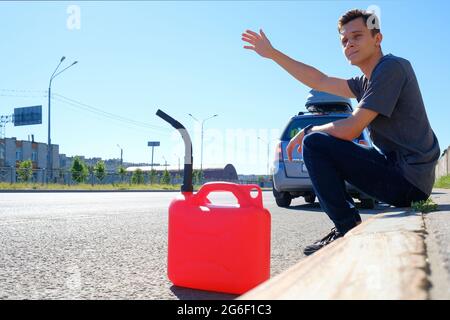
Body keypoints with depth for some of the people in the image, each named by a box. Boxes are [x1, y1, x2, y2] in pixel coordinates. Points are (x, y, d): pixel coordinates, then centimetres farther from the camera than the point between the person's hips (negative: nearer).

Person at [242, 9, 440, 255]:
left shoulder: (391, 67, -13)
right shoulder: (366, 82, 15)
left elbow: (351, 129, -19)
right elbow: (320, 81, 18)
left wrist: (308, 131, -1)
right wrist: (272, 54, 20)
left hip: (408, 178, -10)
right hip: (399, 171, 10)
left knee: (314, 144, -12)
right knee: (326, 148, 21)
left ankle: (349, 230, -8)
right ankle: (348, 227, 16)